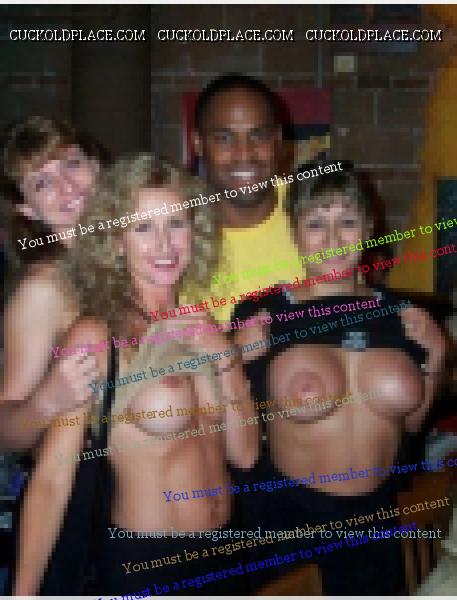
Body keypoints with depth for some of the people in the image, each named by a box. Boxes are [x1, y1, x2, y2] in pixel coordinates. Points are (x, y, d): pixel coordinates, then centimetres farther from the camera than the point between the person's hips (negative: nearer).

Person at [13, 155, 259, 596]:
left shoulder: (200, 327, 0)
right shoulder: (96, 337, -17)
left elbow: (244, 453, -1)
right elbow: (50, 481, -19)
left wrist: (224, 358, -13)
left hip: (220, 552, 6)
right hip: (139, 561, -6)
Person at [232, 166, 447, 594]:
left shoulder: (398, 313, -1)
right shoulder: (261, 313, -11)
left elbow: (410, 422, 10)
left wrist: (434, 361, -3)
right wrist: (242, 362, -19)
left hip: (376, 513, 4)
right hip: (288, 513, -3)